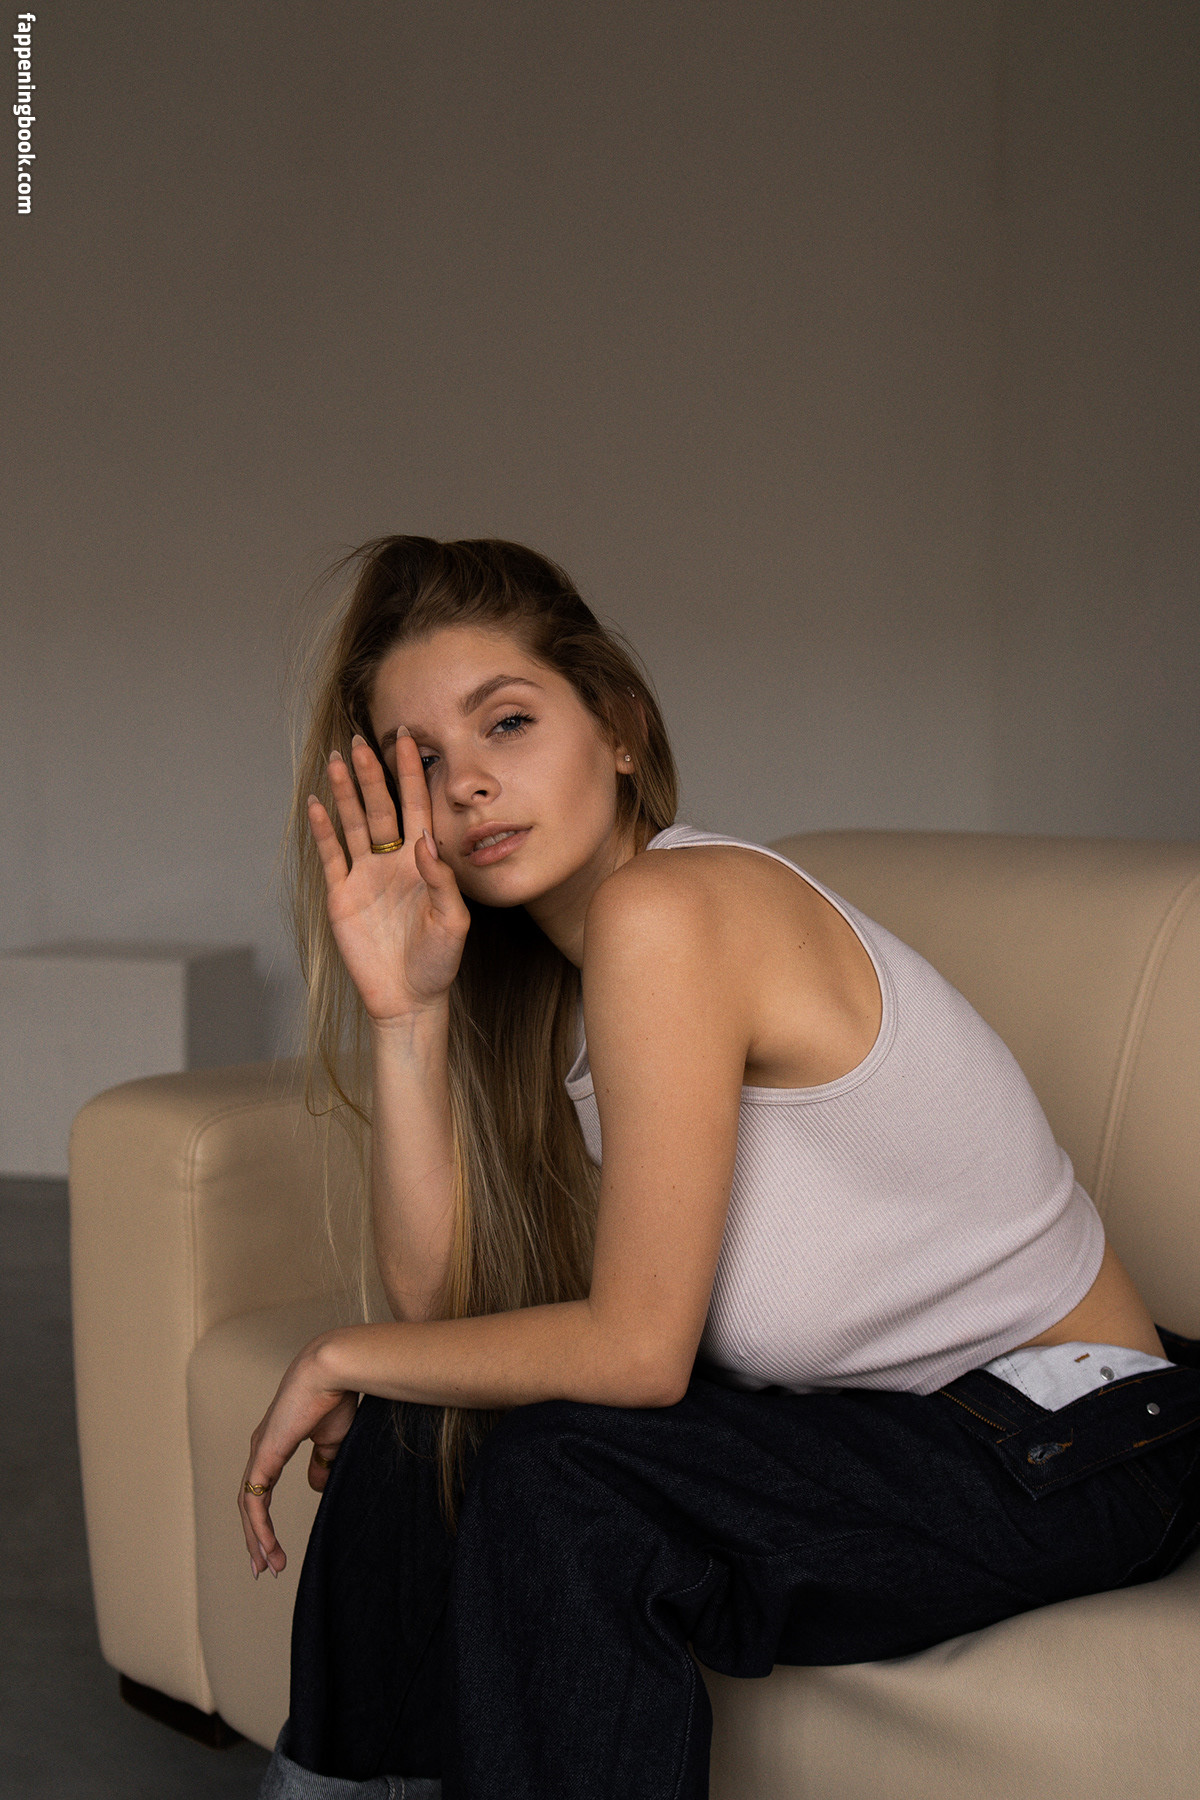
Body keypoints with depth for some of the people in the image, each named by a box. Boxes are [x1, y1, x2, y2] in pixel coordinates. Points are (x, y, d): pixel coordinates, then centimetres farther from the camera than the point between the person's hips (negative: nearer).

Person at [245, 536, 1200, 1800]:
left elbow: (636, 1345, -22)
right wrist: (403, 1010, -15)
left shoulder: (666, 909, -24)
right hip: (869, 1402, 9)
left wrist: (339, 1359, -10)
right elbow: (439, 1295, -6)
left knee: (563, 1481, -26)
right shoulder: (522, 961, 3)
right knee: (427, 1413, 1)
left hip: (1071, 1446, -8)